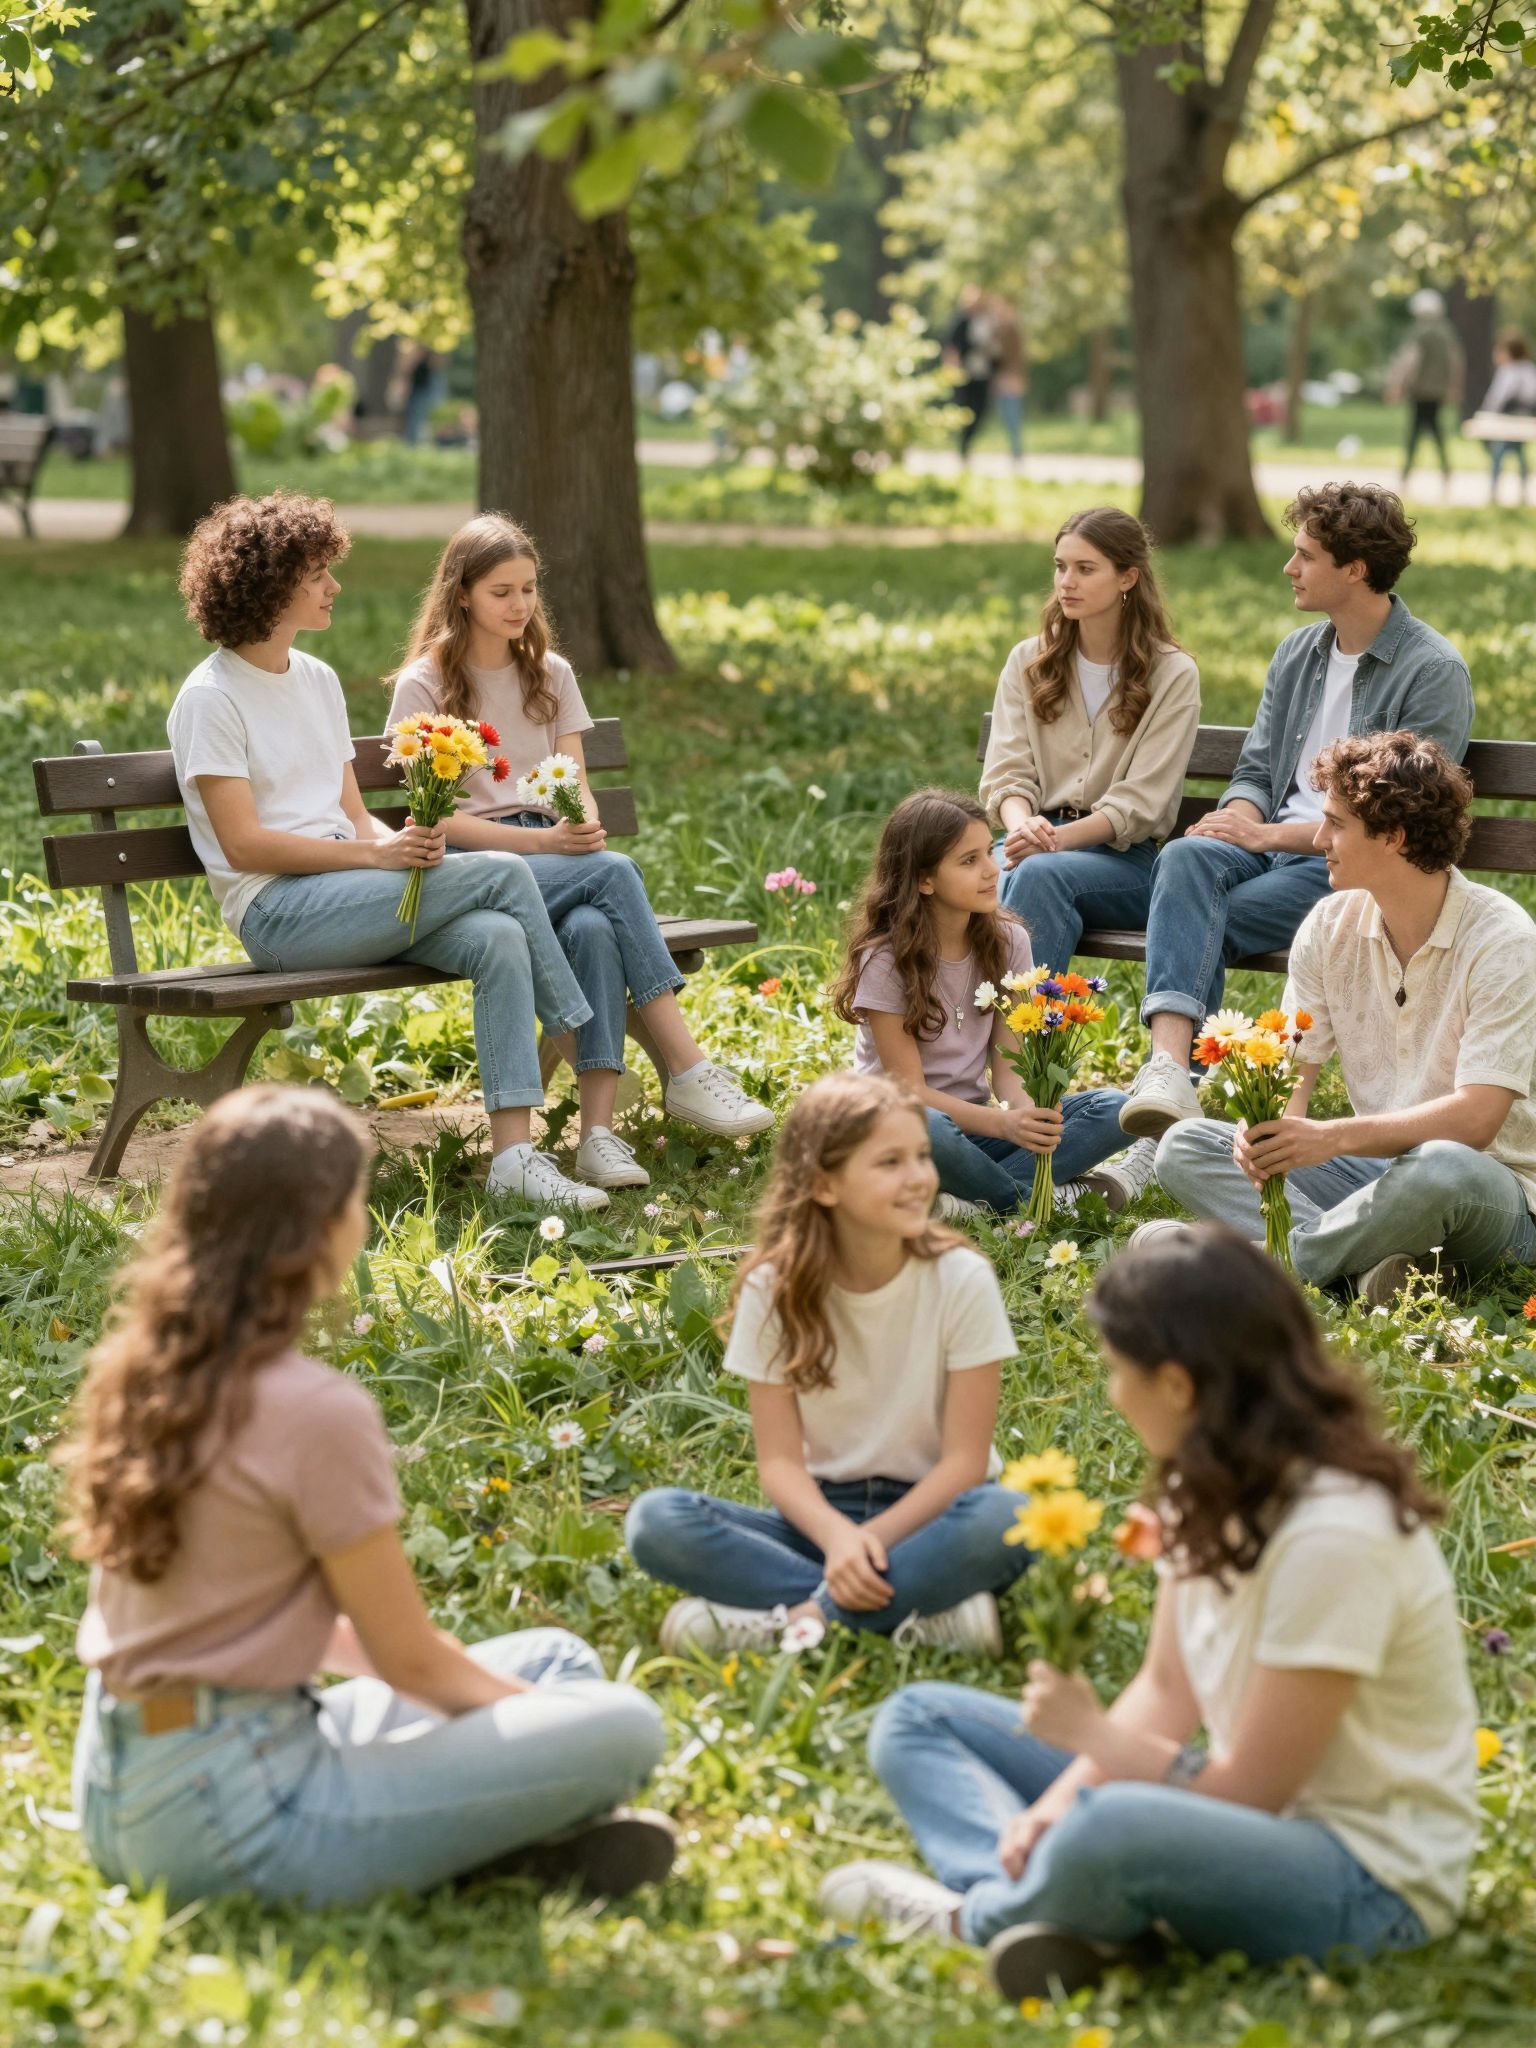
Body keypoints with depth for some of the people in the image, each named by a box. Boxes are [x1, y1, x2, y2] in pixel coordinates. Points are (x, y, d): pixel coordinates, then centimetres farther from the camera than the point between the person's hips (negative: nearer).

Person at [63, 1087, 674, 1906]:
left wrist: (512, 1687, 18)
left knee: (555, 1657, 17)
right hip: (238, 1817, -9)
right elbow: (410, 1659, -9)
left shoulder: (140, 1370, 7)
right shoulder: (317, 1411, -18)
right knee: (621, 1726, -12)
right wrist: (543, 1713, 12)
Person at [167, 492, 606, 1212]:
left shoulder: (318, 680, 18)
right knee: (502, 873, -20)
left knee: (498, 940, -23)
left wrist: (405, 840, -8)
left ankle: (513, 1154, -28)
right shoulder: (211, 697, -6)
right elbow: (243, 844, -13)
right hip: (276, 911, -7)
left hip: (351, 891, 7)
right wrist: (375, 853, -18)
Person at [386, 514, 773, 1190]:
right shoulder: (424, 685, 0)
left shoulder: (550, 674, 17)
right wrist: (544, 840, -19)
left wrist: (584, 830, -14)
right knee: (614, 872, -32)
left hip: (551, 857, 4)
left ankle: (599, 1132, -43)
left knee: (592, 929, -34)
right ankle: (688, 1074, -33)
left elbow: (577, 787, 11)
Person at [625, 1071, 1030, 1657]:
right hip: (822, 1514, 2)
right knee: (655, 1521, -26)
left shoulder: (962, 1280, -8)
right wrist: (837, 1537, -27)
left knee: (1005, 1520, -37)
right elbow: (779, 1459, -7)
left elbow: (964, 1460, -10)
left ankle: (800, 1615, -28)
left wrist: (869, 1543, -23)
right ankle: (920, 1616, -31)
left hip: (929, 1514, -2)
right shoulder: (774, 1289, -4)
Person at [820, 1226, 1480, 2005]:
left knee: (1116, 1831, -42)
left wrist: (1093, 1733, -9)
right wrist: (1062, 1796, -11)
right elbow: (1164, 1690, 5)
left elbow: (1250, 1791, -21)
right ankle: (1037, 1905, -19)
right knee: (917, 1720, 9)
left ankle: (977, 1915, -9)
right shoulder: (1212, 1488, 2)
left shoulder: (1333, 1536, -26)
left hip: (1367, 1881, -10)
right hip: (1245, 1811, 10)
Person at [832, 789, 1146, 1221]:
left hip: (974, 1120, 5)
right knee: (923, 1128, -41)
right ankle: (1057, 1197, -19)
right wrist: (1006, 1123, -31)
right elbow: (910, 1088, -16)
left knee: (1112, 1110, -15)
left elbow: (1006, 1070, -2)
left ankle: (976, 1202, -27)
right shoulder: (886, 959, -13)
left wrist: (1028, 1113, -27)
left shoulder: (1007, 941, 2)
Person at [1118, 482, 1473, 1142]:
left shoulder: (1434, 671, -6)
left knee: (1202, 924, -28)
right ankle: (1168, 1067, -47)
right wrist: (1239, 818, -6)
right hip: (1274, 845, 5)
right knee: (1186, 858, -29)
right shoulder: (1298, 653, 19)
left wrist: (1268, 835, -13)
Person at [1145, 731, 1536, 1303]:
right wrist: (1266, 1126, -24)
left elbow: (1476, 1117, -24)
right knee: (1184, 1147, -10)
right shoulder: (1331, 925, 2)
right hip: (1373, 1167, 6)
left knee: (1442, 1169, -41)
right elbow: (1293, 1073, 1)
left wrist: (1334, 1137, -36)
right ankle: (1370, 1261, -28)